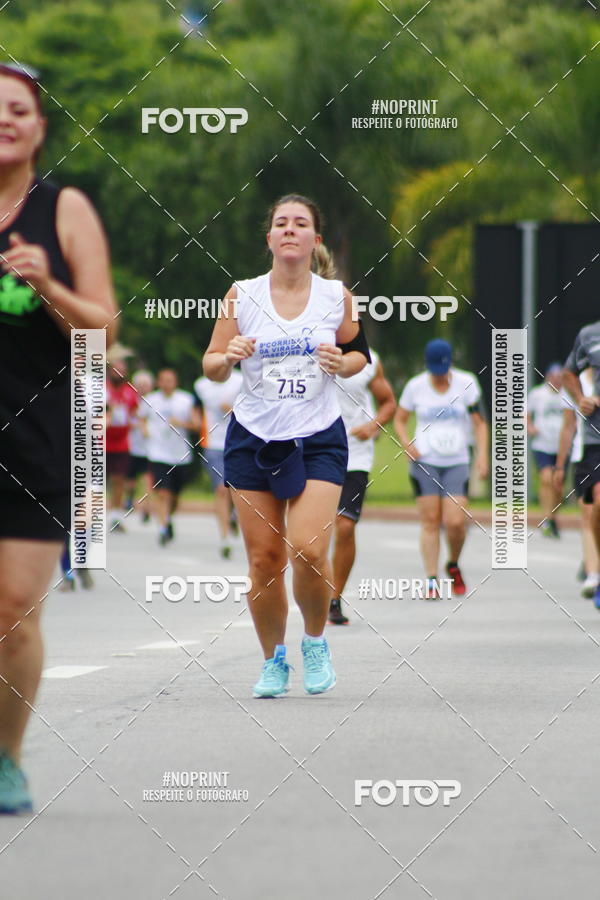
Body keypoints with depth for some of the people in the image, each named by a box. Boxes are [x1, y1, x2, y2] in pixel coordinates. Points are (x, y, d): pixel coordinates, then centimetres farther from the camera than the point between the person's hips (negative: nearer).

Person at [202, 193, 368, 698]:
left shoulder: (336, 296, -1)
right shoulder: (243, 296, -1)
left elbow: (359, 354, 13)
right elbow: (212, 368, 3)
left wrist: (343, 363, -10)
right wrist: (229, 355, -19)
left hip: (319, 439, -1)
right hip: (253, 438, 1)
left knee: (308, 551, -16)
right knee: (264, 559, 1)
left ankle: (316, 641, 12)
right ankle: (273, 660, 21)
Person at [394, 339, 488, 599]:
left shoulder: (466, 383, 0)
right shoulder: (415, 386, 2)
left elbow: (479, 422, 2)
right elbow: (399, 418, 14)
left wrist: (482, 454, -9)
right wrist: (406, 442, -5)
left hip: (457, 463, 0)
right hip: (425, 461, 0)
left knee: (455, 522, -12)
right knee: (430, 521, -6)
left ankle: (453, 565, 17)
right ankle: (431, 580, -1)